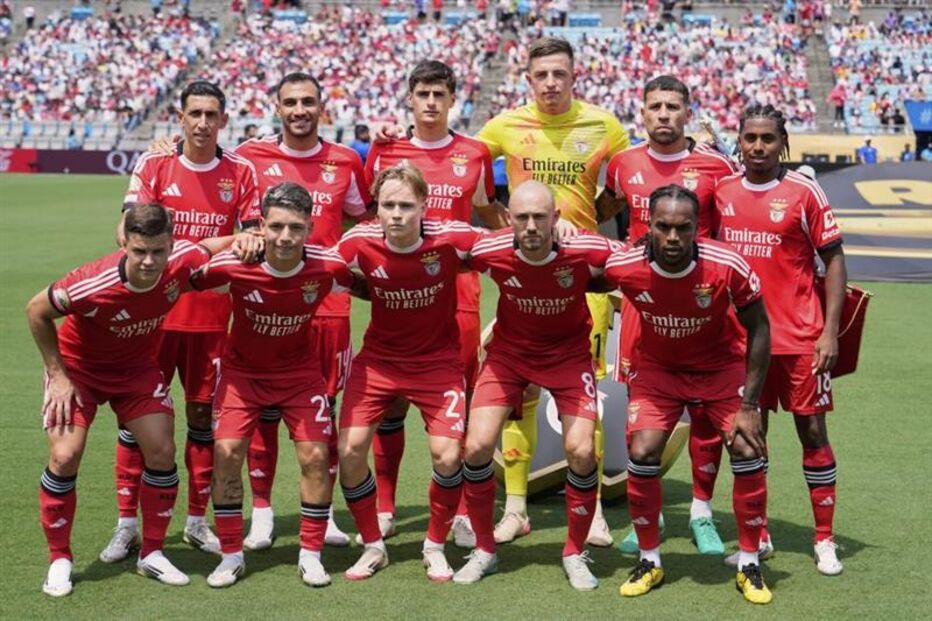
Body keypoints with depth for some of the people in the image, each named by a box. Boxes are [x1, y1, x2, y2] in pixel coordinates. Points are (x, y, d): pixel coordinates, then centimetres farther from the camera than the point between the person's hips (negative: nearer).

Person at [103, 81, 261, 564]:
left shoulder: (240, 172, 5)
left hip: (212, 313, 1)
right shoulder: (154, 165, 1)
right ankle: (127, 524, 9)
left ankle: (197, 521, 20)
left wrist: (226, 244, -16)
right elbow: (129, 225, -6)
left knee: (203, 413, 8)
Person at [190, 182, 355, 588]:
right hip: (242, 369, -1)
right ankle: (232, 555, 7)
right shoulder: (233, 266, -28)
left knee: (316, 456, -6)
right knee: (226, 454, -10)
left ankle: (310, 555, 11)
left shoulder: (328, 267, -25)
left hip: (300, 370, 1)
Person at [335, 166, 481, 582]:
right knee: (349, 450, -8)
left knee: (447, 455, -13)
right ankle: (372, 547, 14)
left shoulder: (450, 239, -22)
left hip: (437, 360, -1)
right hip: (378, 358, 2)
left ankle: (435, 546, 14)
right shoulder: (359, 243, -18)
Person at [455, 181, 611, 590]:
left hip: (569, 352, -1)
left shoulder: (587, 252, -27)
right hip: (509, 351, 1)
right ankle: (484, 550, 12)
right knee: (477, 446, -10)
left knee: (581, 451, -13)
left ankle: (575, 554, 11)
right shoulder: (489, 252, -25)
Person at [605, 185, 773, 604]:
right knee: (641, 453, -14)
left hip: (720, 366, -1)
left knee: (748, 452, -12)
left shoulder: (727, 266, -29)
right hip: (657, 369, 1)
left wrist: (749, 405, -15)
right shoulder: (623, 267, -27)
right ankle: (649, 561, 8)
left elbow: (758, 328, -15)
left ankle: (749, 565, 7)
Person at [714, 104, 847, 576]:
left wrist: (830, 331, -10)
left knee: (812, 432, 2)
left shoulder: (804, 192, -6)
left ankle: (824, 541, 11)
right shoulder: (722, 192, 4)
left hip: (799, 337, -3)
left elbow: (834, 260, -3)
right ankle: (758, 537, 20)